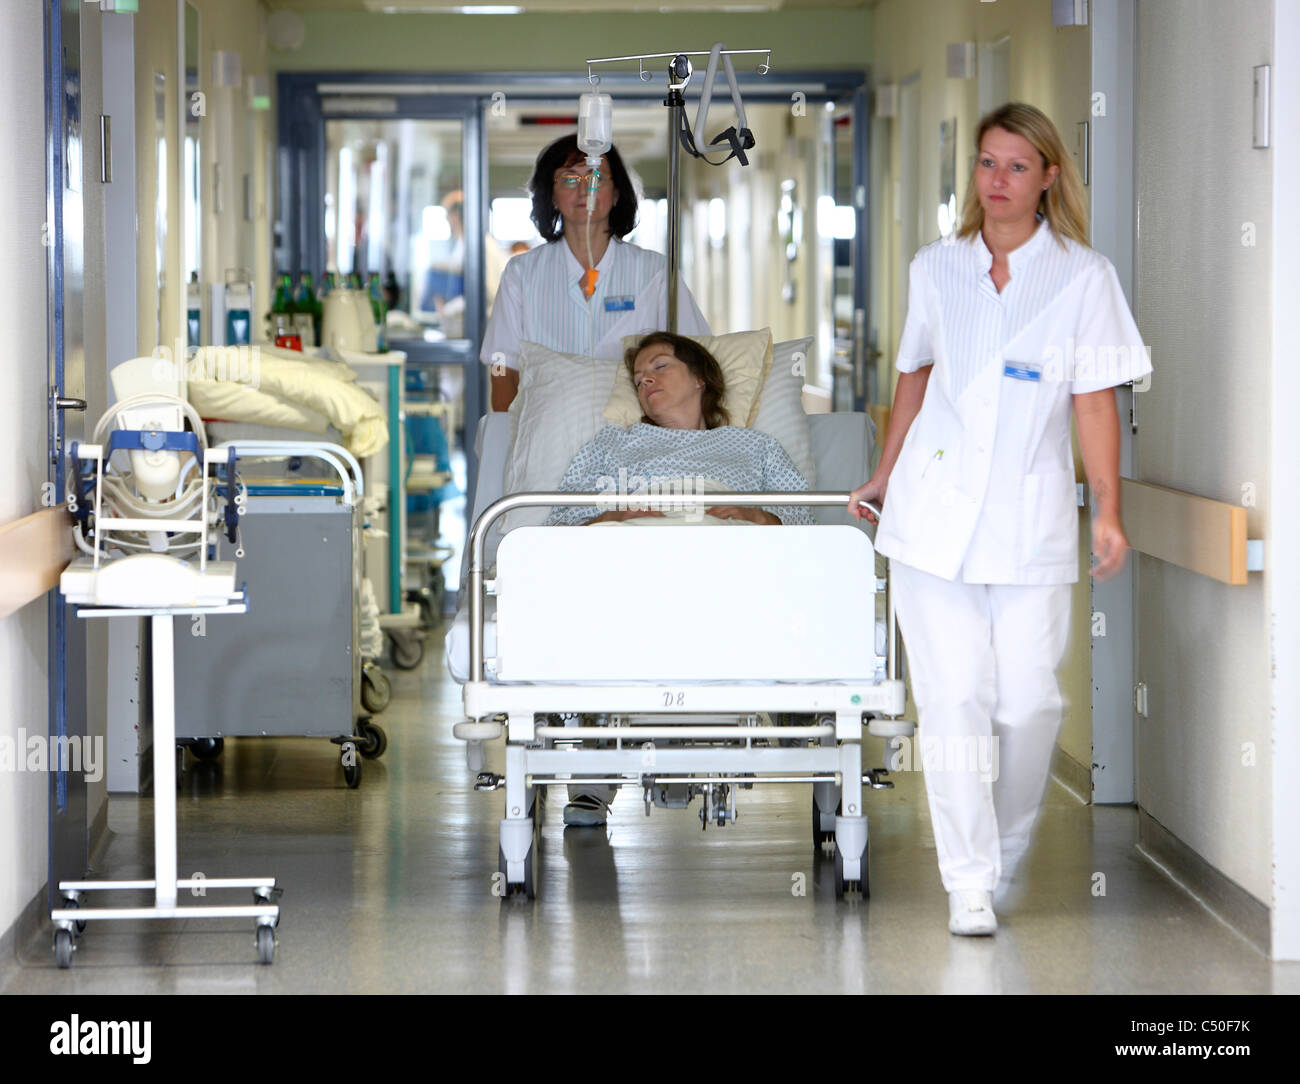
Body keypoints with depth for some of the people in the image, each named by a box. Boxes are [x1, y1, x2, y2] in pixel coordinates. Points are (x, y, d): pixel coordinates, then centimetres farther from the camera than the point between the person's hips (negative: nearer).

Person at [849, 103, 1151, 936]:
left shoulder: (1083, 276, 1)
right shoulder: (936, 269, 8)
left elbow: (1096, 401, -1)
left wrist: (1109, 509, -7)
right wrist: (885, 477, 24)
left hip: (1030, 517, -1)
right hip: (935, 511, 2)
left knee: (1029, 702, -3)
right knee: (954, 699, -3)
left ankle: (1009, 852, 22)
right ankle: (969, 883, 3)